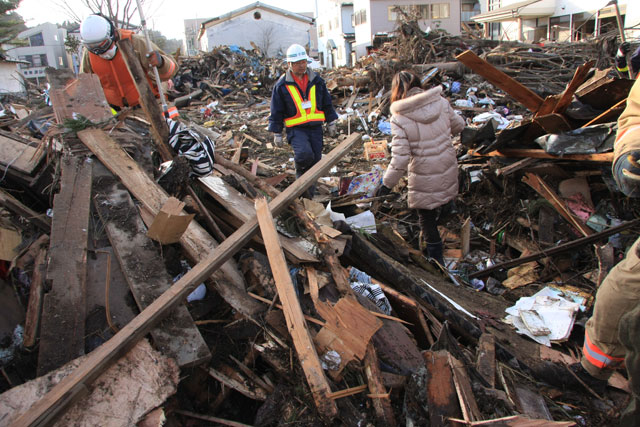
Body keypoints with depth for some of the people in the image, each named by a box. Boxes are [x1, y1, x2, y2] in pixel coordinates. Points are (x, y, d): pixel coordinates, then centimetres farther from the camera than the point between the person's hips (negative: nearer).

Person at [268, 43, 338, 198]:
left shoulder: (316, 80, 7)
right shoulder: (282, 85, -3)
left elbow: (327, 103, 16)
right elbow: (276, 112, 1)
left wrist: (331, 123, 16)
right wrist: (277, 134, 0)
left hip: (315, 127, 4)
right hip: (296, 129, -4)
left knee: (315, 160, 4)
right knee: (304, 154, -28)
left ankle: (309, 195, 20)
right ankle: (301, 173, 7)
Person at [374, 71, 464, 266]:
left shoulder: (399, 118, -19)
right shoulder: (441, 102, -7)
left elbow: (400, 159, -21)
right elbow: (459, 126, 10)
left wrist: (387, 184, -10)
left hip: (424, 179, -5)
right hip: (448, 170, 5)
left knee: (427, 219, 11)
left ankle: (436, 263, 23)